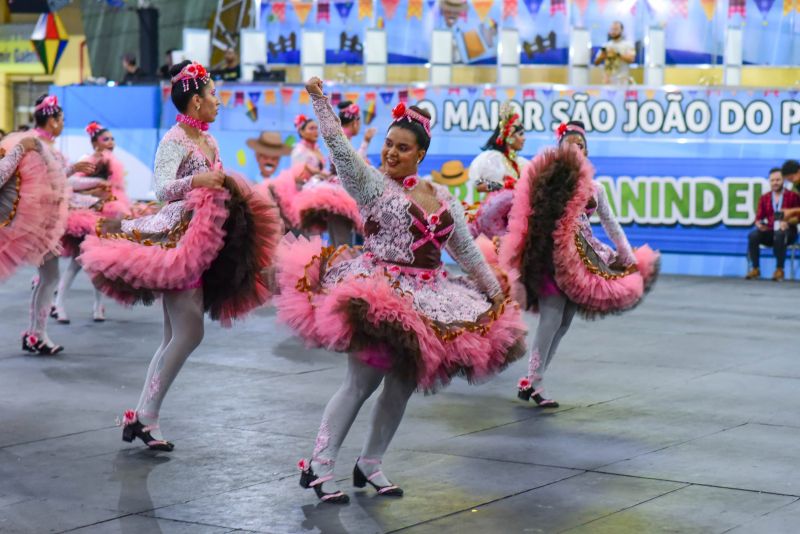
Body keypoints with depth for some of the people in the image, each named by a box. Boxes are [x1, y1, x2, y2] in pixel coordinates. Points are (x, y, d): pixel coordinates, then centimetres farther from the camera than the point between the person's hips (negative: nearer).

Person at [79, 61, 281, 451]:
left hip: (200, 241, 9)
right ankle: (146, 416, -7)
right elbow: (161, 189, -25)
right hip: (178, 238, -9)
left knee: (174, 338, 8)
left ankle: (142, 417, 12)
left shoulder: (208, 141, 13)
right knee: (189, 334, -12)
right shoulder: (174, 140, -12)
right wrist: (196, 180, -40)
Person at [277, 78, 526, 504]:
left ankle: (370, 465, 20)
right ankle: (318, 466, -1)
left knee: (403, 386, 7)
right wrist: (320, 100, -25)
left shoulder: (443, 199, 13)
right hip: (378, 294, -6)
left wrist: (495, 293, 18)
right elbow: (338, 145, -15)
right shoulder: (371, 183, -2)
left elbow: (468, 252, 18)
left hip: (427, 301, 6)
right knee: (361, 382, -9)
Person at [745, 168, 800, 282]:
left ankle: (779, 270, -30)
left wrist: (787, 222, -21)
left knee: (779, 235, -40)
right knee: (753, 236, -28)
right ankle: (756, 269, -20)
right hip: (769, 231, 3)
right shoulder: (764, 198, 14)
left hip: (787, 231, -3)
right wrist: (759, 224, -15)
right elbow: (758, 217, 9)